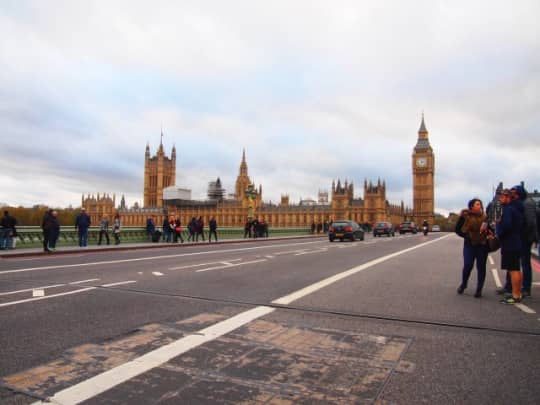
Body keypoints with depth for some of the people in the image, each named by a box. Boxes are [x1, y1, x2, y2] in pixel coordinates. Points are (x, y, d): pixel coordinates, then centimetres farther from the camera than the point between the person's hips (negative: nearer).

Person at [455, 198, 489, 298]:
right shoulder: (465, 216, -2)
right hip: (469, 245, -2)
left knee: (481, 267, 4)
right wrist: (466, 236, -12)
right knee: (468, 265, -8)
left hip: (482, 245, 2)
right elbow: (457, 229, 1)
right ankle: (463, 284, 18)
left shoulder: (484, 217, 5)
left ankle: (479, 290, 14)